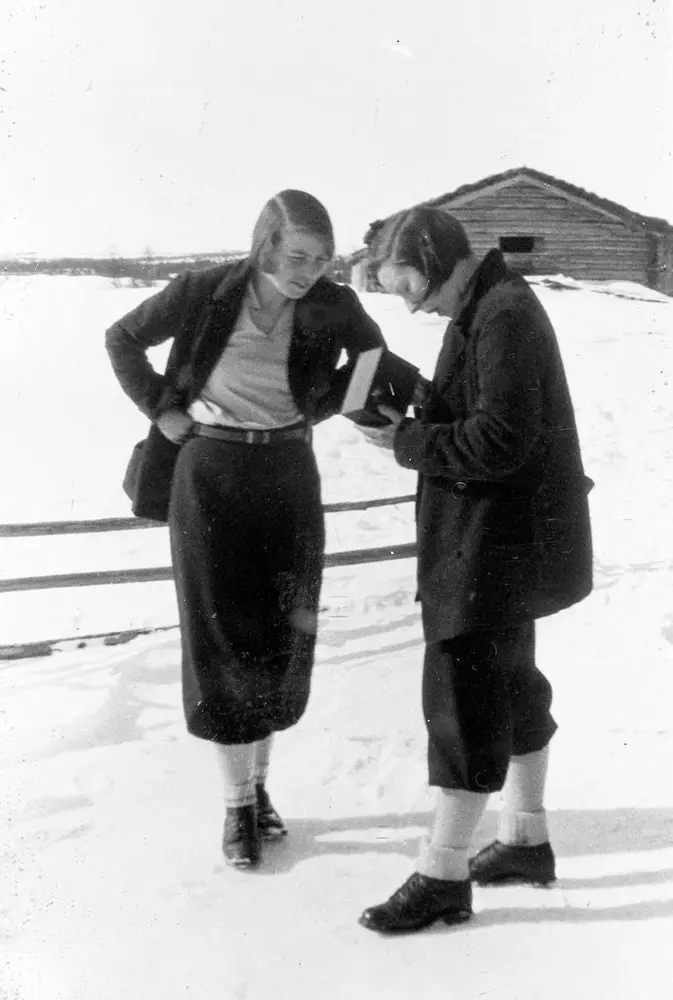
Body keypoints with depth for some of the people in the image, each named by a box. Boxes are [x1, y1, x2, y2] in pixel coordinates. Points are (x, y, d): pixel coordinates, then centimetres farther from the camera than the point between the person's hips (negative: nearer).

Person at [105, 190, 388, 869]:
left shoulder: (332, 306, -6)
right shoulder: (204, 293, -10)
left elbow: (372, 354, 15)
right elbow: (122, 339, 4)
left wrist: (315, 408, 4)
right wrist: (162, 410, -4)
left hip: (288, 476, 2)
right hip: (209, 476, -2)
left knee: (280, 636, 8)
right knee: (221, 637, 1)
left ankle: (259, 783, 27)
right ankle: (237, 804, 12)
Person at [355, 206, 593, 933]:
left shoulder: (505, 315, -19)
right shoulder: (478, 311, 12)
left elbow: (499, 441, -26)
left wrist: (406, 443, -15)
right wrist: (413, 416, 1)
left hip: (501, 539, -10)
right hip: (496, 536, 10)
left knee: (462, 692, -5)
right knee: (508, 681, 18)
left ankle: (442, 877, 6)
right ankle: (525, 839, 34)